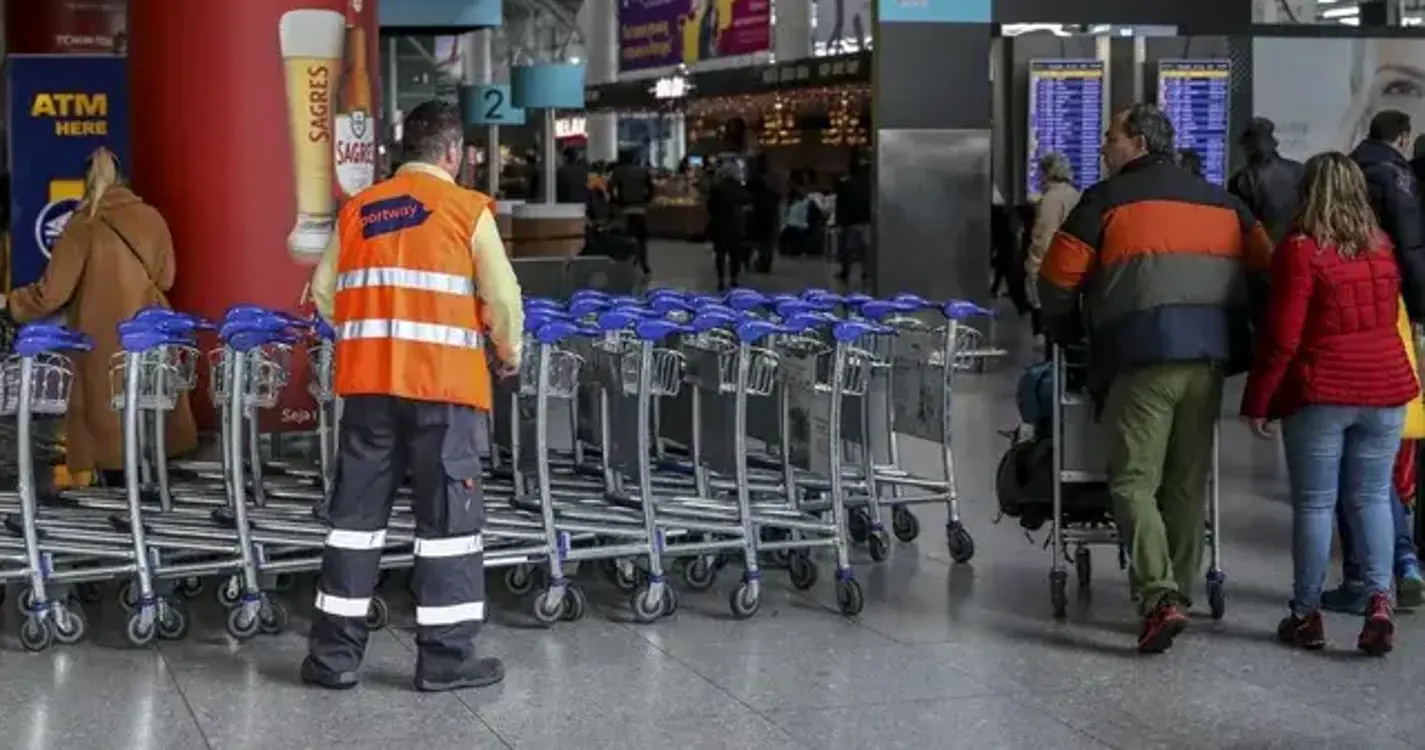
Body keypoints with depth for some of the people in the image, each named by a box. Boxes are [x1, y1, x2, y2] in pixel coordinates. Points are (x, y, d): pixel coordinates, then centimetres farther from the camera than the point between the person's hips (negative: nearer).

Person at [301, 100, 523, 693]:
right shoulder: (468, 210, -3)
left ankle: (334, 654, 13)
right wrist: (509, 352, 14)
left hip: (368, 380, 4)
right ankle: (446, 656, 7)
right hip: (443, 383, -4)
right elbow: (502, 298, -4)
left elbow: (325, 293, 10)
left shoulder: (357, 211, 9)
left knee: (356, 513, 10)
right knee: (448, 516, 4)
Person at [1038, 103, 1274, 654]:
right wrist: (1244, 335, 28)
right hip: (1210, 357, 5)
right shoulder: (1220, 201, 19)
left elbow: (1057, 279, 2)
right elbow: (1264, 268, 20)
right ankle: (1180, 592, 16)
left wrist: (1064, 334, 18)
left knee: (1133, 480, -3)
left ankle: (1158, 596, -17)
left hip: (1142, 355, -5)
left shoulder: (1107, 200, 3)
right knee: (1189, 482, 13)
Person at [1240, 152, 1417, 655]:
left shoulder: (1301, 250, -9)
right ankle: (1379, 600, -1)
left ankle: (1307, 614, 10)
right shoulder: (1382, 248, 8)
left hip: (1322, 392, -4)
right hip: (1386, 387, 4)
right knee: (1371, 498, 11)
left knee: (1314, 504, 4)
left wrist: (1258, 401, -5)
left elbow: (1282, 338, -11)